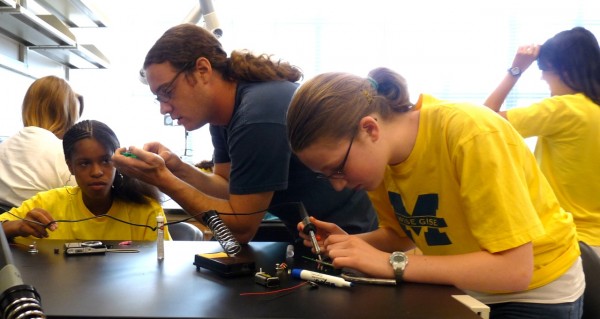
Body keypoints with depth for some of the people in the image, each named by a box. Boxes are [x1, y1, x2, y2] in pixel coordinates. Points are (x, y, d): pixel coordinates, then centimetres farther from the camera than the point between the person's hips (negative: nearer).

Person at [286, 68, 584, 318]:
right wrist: (349, 243, -18)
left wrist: (391, 264, -32)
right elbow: (401, 233, 1)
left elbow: (514, 269, -30)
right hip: (462, 284, 5)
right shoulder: (377, 152, -12)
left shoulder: (472, 136, -30)